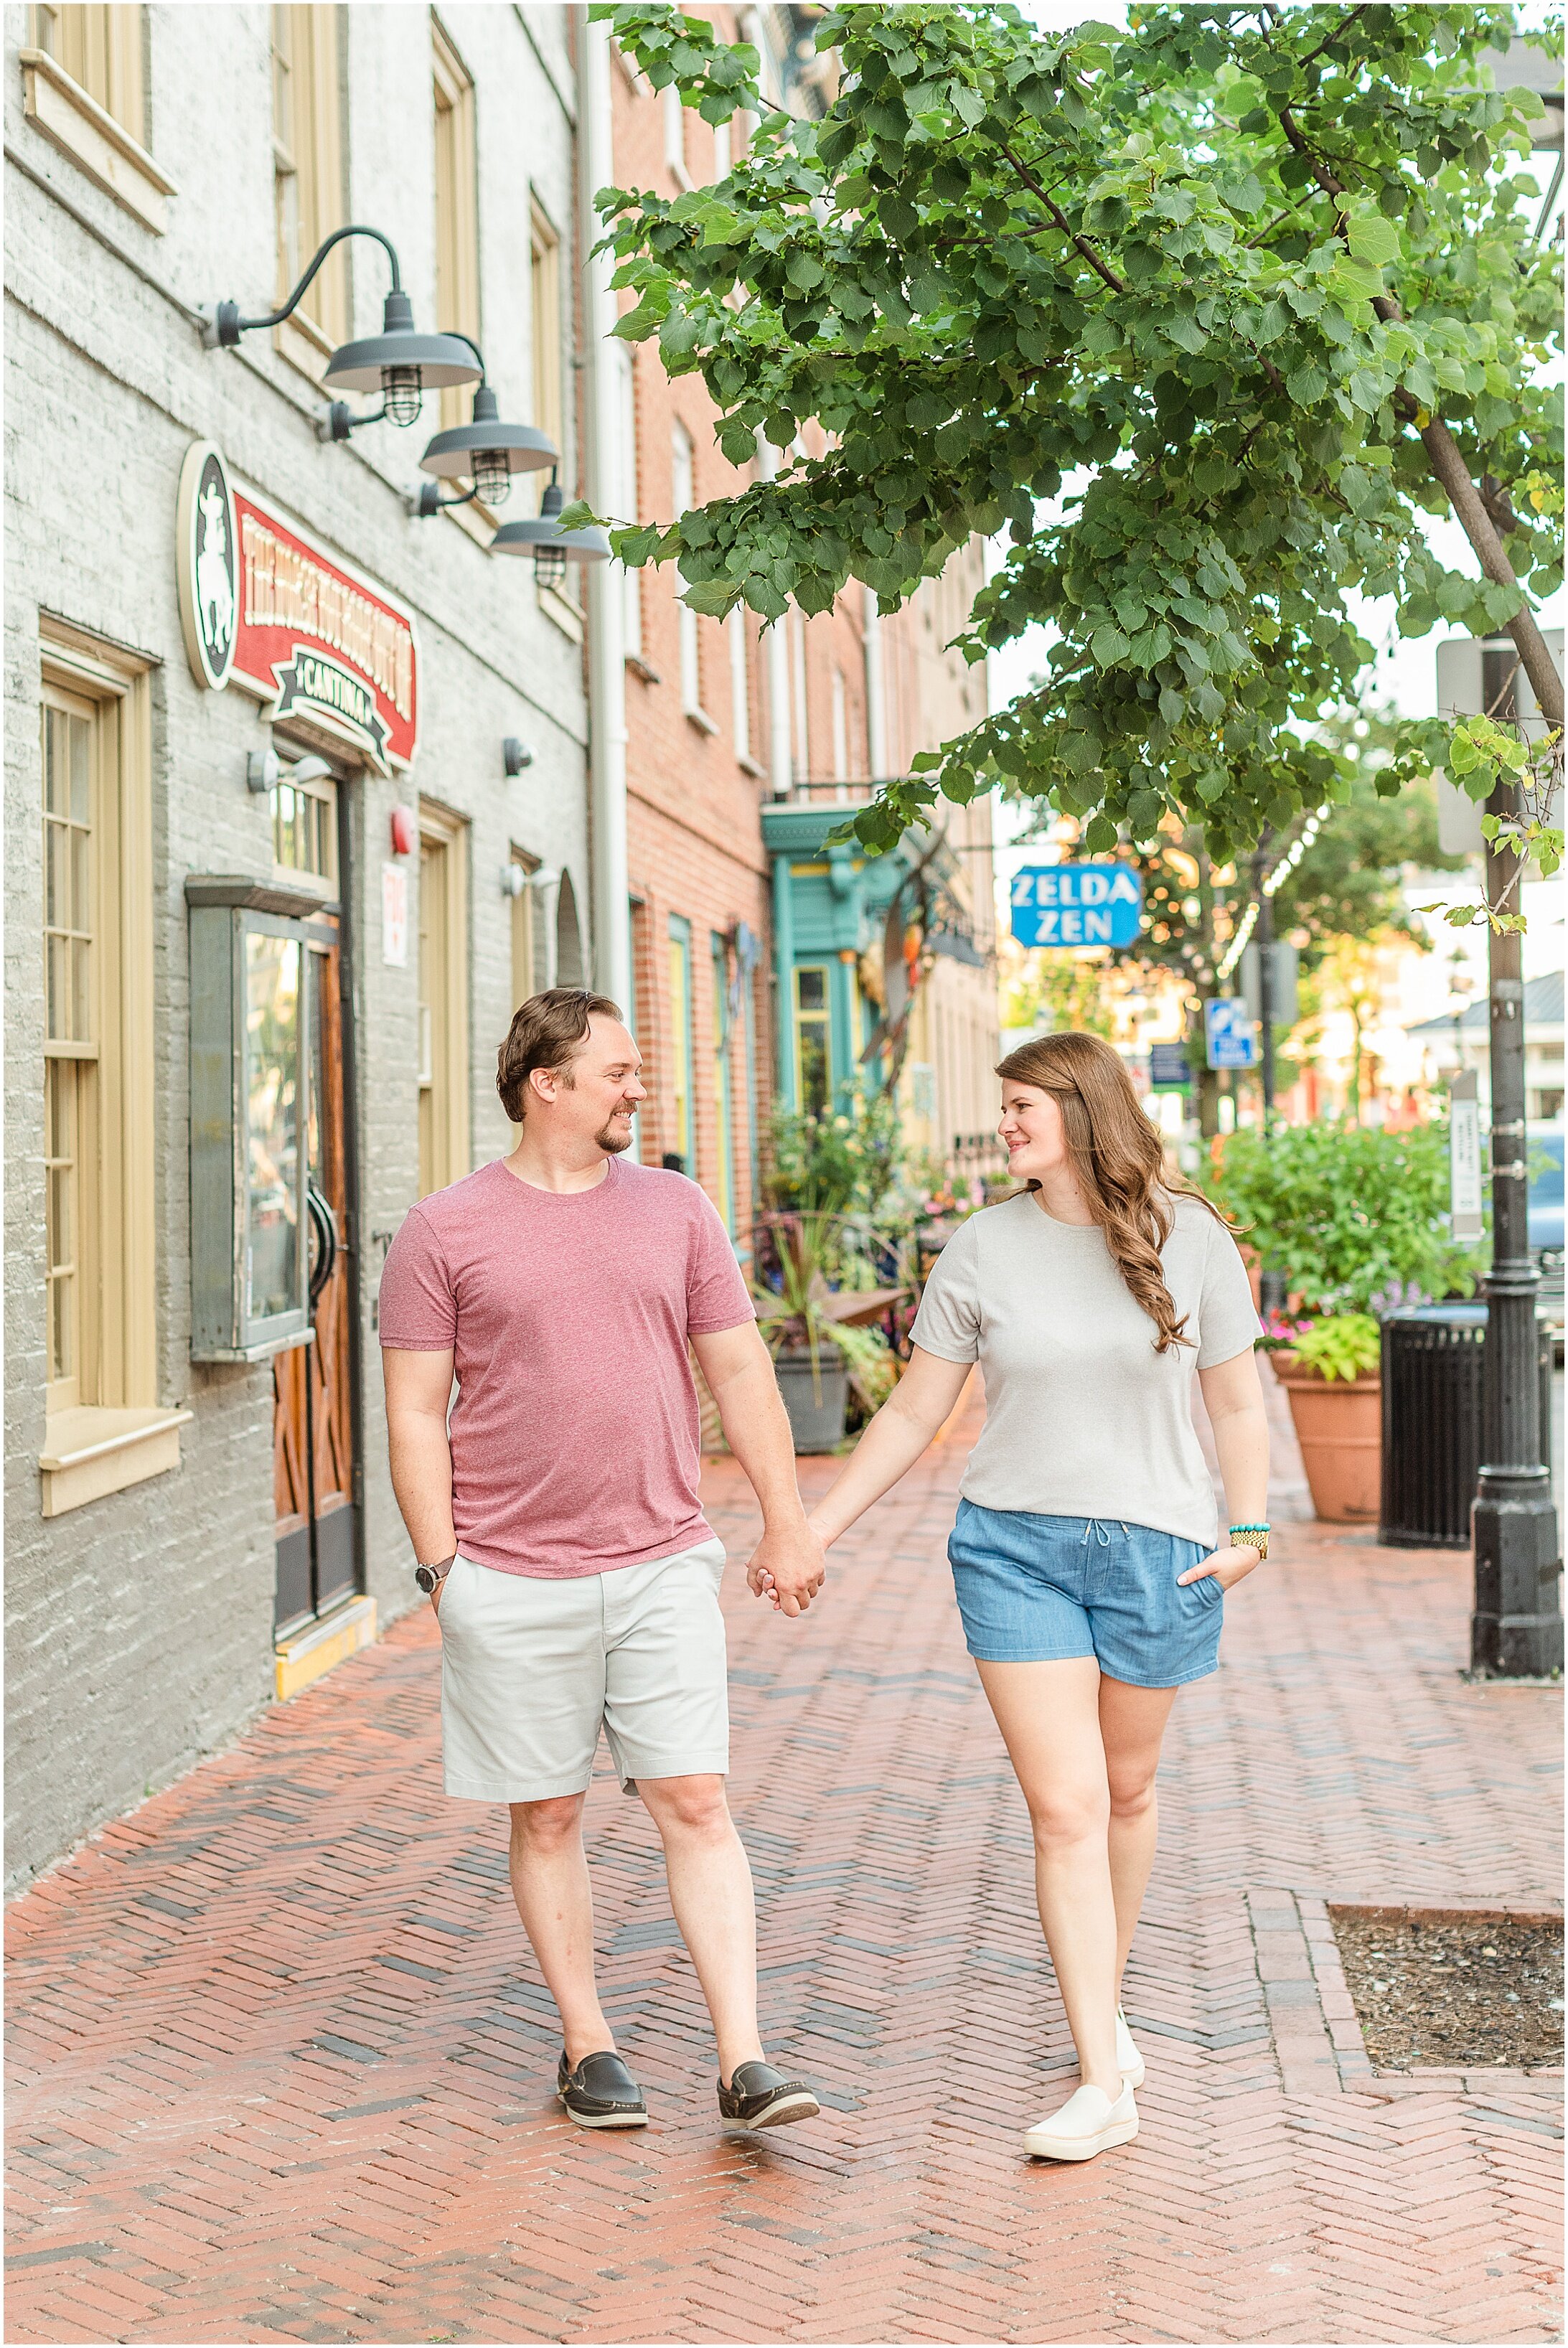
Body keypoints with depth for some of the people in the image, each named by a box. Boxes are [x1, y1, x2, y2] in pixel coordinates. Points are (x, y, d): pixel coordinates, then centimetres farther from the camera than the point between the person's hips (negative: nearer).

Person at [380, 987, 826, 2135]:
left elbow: (741, 1372, 11)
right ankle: (588, 2045, 23)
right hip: (513, 1582, -1)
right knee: (548, 1816, 8)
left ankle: (745, 2063, 2)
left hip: (662, 1566, 2)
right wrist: (442, 1562, -7)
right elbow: (415, 1413, -1)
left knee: (696, 1803, -2)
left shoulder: (674, 1208, 7)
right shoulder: (445, 1231, -2)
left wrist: (788, 1522, 7)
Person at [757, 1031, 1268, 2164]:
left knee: (1126, 1790, 15)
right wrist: (812, 1532, 1)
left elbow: (1238, 1403, 5)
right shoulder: (984, 1247, -1)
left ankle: (1109, 2002, 39)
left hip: (1157, 1552, 1)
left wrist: (1248, 1532, -7)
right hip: (1016, 1548, 0)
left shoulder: (1190, 1239, -2)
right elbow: (912, 1413, 4)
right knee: (1066, 1812, -6)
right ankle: (1105, 2080, -1)